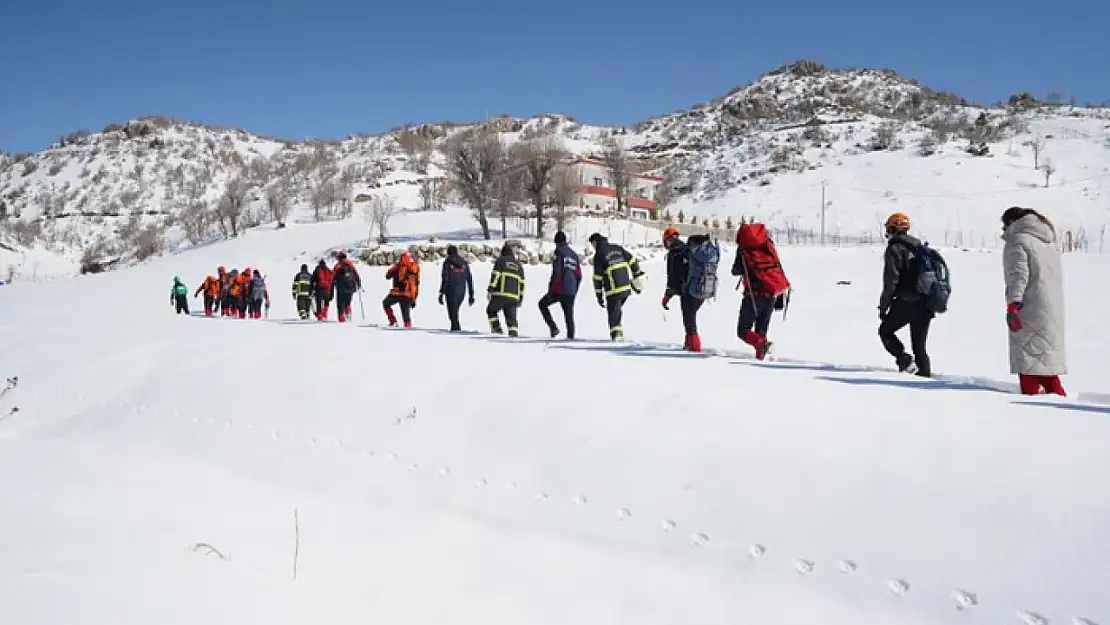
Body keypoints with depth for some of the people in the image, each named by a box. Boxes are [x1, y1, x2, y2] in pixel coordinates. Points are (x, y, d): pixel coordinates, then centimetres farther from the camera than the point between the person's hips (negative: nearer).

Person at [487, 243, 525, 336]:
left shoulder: (500, 260, 8)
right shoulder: (518, 264, 23)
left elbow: (495, 276, -5)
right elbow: (522, 283, 20)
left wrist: (490, 290, -6)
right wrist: (520, 299, 22)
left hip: (501, 294, -4)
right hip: (514, 297, 4)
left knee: (491, 310, 15)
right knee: (511, 317, 7)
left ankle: (496, 328, 1)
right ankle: (513, 333, -6)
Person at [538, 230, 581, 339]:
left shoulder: (559, 252, -5)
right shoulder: (574, 255, 16)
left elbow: (556, 272, -14)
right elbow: (578, 275, 18)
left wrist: (551, 287, -11)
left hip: (559, 289, -6)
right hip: (571, 291, 6)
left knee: (542, 304, 12)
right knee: (569, 314, 10)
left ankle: (553, 327, 0)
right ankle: (571, 336, 4)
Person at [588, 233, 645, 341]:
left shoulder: (599, 255, -5)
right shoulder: (617, 248, 11)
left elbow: (597, 277, -5)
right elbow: (632, 261, 11)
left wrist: (599, 295, 1)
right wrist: (637, 276, 16)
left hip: (613, 290, -6)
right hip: (626, 287, 6)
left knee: (613, 312, 3)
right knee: (617, 310, 20)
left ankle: (616, 333, -9)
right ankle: (618, 332, 21)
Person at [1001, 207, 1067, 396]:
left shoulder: (1017, 241, -8)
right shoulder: (1050, 243, 20)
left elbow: (1018, 275, -19)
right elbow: (1058, 277, 22)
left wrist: (1012, 306, -23)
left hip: (1030, 312, -9)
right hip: (1054, 312, 9)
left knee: (1028, 358, -6)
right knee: (1045, 356, 16)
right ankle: (1057, 395, 18)